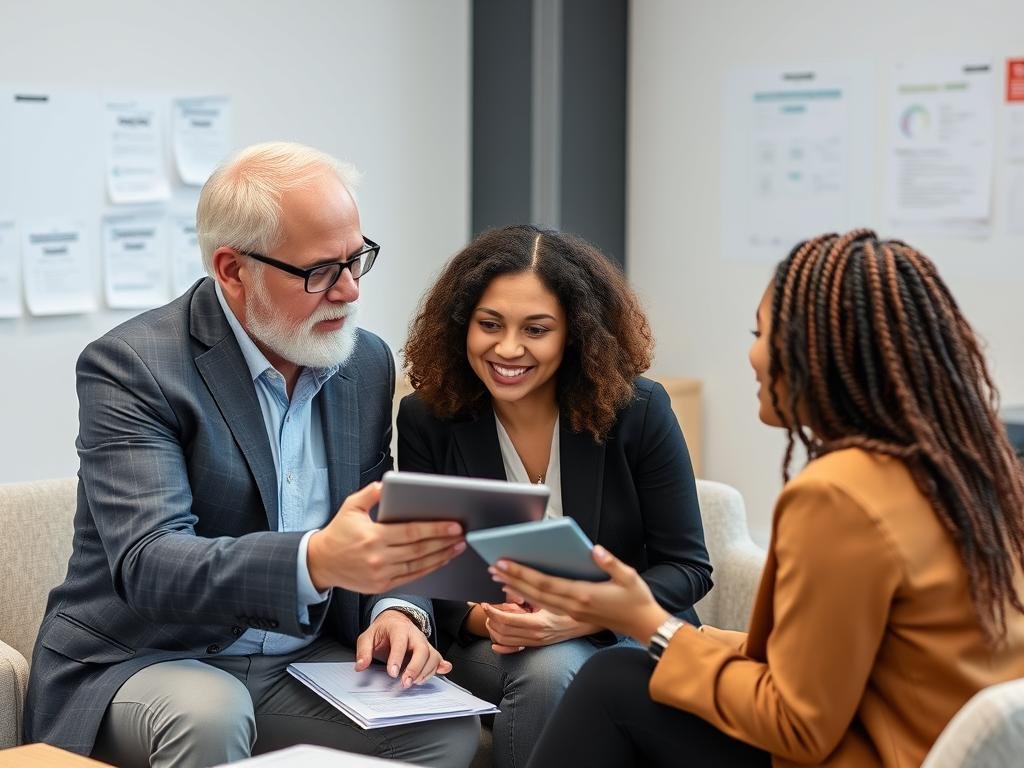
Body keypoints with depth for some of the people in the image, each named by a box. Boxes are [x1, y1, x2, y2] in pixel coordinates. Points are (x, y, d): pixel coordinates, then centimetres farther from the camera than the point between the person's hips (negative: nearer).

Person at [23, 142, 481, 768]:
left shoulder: (368, 363, 5)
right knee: (209, 714, -36)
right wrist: (317, 560, -43)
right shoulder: (130, 366, -15)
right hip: (140, 664, -4)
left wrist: (394, 609, -12)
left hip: (304, 663, 5)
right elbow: (148, 564, -27)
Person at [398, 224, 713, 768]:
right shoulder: (426, 419, -4)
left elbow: (687, 567, -6)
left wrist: (580, 617, -23)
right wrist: (483, 617, -23)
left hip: (628, 640, -1)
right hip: (487, 649, 1)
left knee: (553, 668, -34)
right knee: (546, 672, -33)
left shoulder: (637, 411, -9)